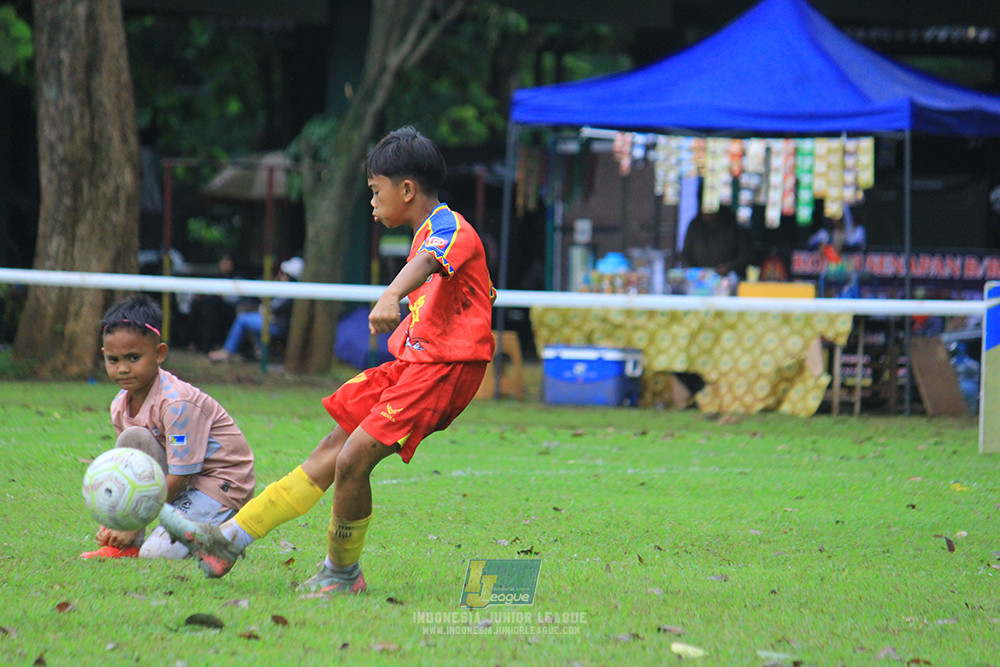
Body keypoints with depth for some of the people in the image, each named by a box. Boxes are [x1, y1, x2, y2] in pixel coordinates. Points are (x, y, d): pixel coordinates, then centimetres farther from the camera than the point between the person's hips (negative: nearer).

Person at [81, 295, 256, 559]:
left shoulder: (178, 403, -25)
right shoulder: (121, 406, 0)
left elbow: (178, 477, -24)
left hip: (224, 484, -8)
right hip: (183, 480, 8)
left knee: (156, 552, -26)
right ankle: (125, 544, -10)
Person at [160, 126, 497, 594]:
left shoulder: (449, 228, -12)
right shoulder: (429, 234, 20)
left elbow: (428, 263, -38)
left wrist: (391, 297, -58)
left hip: (444, 368, -10)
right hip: (413, 363, 10)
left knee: (353, 458, -18)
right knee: (330, 454, 8)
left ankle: (343, 573, 2)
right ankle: (228, 541, 8)